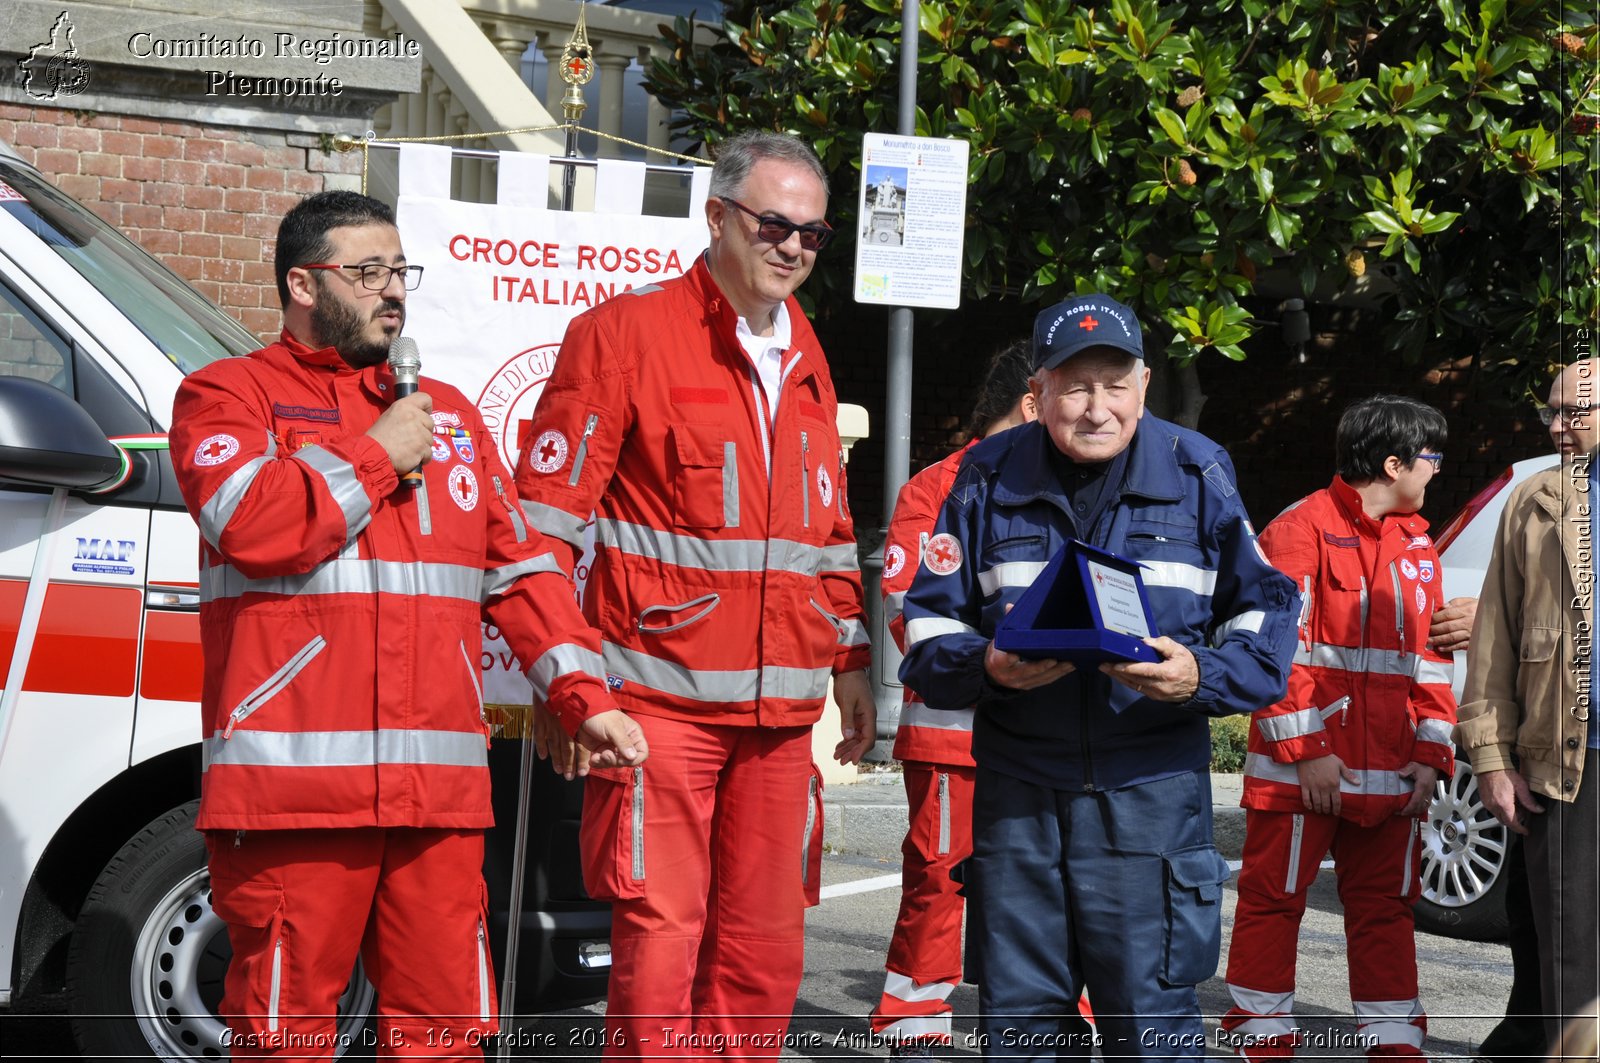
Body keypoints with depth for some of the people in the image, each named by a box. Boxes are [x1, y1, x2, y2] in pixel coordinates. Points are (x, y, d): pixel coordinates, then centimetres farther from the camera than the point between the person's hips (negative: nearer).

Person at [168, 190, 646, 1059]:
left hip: (438, 791, 5)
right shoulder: (229, 395, 6)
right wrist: (379, 455, -3)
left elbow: (519, 569, 23)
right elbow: (250, 522, -14)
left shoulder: (447, 414, 24)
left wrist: (585, 697, 13)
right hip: (294, 786, -5)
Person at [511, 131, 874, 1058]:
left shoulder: (804, 361, 17)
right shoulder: (627, 332, -4)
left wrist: (850, 660, 22)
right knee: (659, 939, -8)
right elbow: (549, 514, -7)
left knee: (766, 948, 7)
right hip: (662, 695, -6)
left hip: (779, 705, 6)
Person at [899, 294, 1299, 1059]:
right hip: (1018, 787, 2)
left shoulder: (1197, 475, 4)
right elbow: (929, 624, 8)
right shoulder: (990, 478, 7)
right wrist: (989, 667, -14)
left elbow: (1265, 614, 6)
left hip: (1152, 787, -2)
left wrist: (1201, 676, -14)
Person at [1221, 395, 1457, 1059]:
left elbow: (1431, 656, 16)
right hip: (1300, 768, -6)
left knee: (1386, 904, 10)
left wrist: (1430, 754, 6)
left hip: (1391, 774, 6)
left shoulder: (1416, 543, 14)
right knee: (1275, 896, 1)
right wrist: (1305, 750, -15)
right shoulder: (1302, 529, -8)